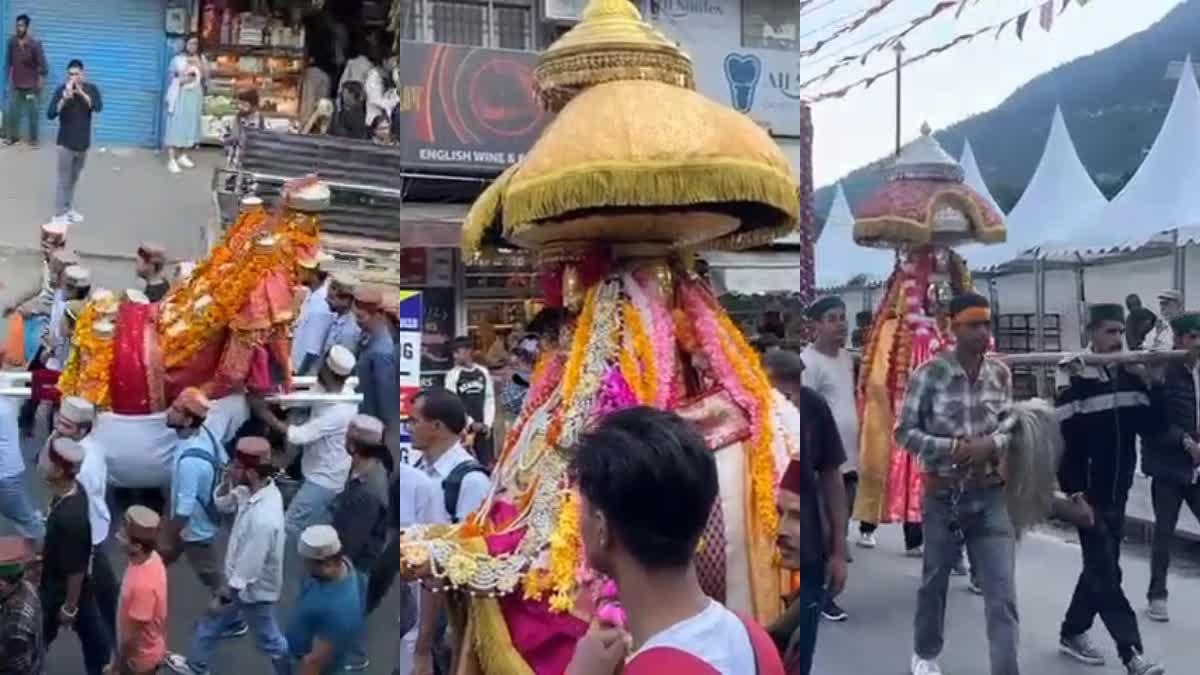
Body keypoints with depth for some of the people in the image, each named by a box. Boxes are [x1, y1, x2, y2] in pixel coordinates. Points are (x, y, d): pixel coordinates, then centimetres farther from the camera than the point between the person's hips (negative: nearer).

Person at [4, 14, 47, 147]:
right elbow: (9, 61, 10)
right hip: (16, 83, 4)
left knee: (32, 112, 5)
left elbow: (42, 64, -10)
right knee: (12, 111, 8)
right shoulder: (12, 41, -3)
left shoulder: (35, 43, -15)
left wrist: (40, 81, -10)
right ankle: (12, 136, 21)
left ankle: (33, 138, 17)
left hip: (31, 84, -4)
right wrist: (10, 77, 11)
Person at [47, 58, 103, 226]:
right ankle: (59, 214, 1)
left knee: (74, 178, 17)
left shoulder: (91, 89, -2)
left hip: (83, 142, 3)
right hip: (66, 142, -3)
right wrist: (64, 98, -30)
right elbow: (50, 114, -17)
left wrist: (81, 93, -29)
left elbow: (98, 107, -20)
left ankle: (69, 208, 31)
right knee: (64, 180, -3)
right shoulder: (61, 89, -9)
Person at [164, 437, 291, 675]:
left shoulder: (263, 519, -40)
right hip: (241, 581, 9)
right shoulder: (257, 490, -13)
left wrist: (223, 596, -16)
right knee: (211, 623, 29)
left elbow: (248, 570, -31)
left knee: (268, 640, 16)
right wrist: (227, 481, -17)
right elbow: (223, 504, 4)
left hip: (253, 590, -9)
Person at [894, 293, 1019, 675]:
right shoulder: (929, 374, -12)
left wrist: (990, 445, -14)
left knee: (1002, 593, -4)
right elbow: (905, 432, -9)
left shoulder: (1001, 374, -1)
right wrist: (954, 448, -21)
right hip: (943, 496, -2)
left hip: (990, 495, 2)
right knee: (934, 581, 17)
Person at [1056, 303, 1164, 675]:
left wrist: (1145, 386, -10)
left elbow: (1150, 429, 4)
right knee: (1106, 573, -4)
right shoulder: (1074, 377, -12)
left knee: (1101, 568, 14)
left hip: (1118, 492, 7)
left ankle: (1072, 633, 28)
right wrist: (1075, 495, -18)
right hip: (1088, 494, -7)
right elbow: (1065, 440, -15)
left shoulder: (1130, 375, 6)